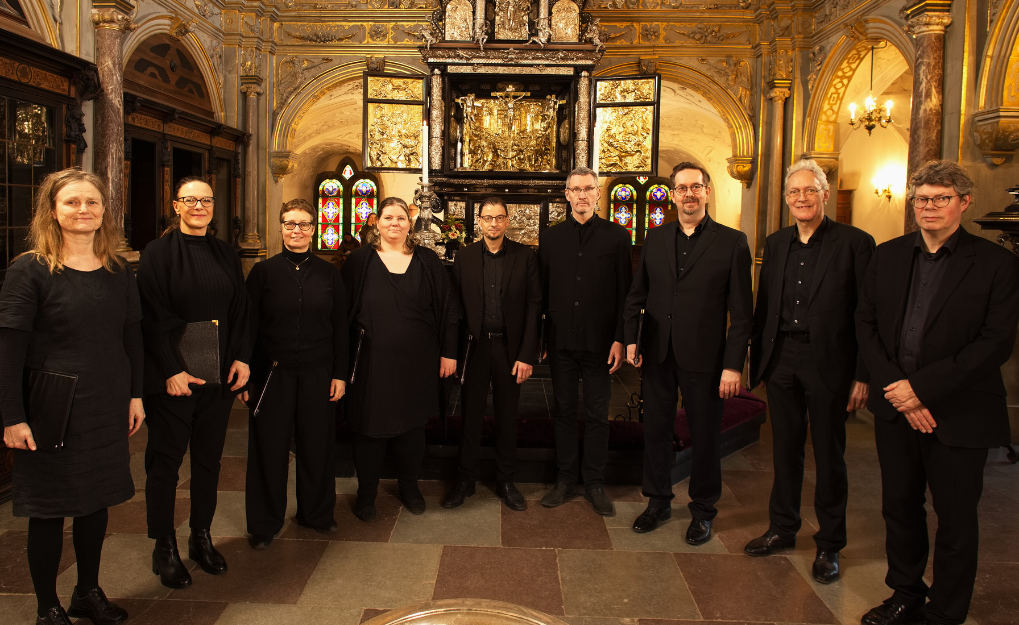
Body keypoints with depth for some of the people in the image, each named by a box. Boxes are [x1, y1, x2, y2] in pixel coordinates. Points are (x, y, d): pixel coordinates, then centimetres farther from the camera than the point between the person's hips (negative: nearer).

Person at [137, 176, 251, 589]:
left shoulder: (226, 255, 9)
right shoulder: (158, 253, -5)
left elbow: (240, 311, 8)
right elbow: (153, 316, -10)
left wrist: (241, 358, -3)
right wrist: (171, 370, -15)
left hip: (219, 373, 4)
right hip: (171, 376, -4)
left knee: (209, 459, 12)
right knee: (166, 460, 6)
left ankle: (202, 537, 25)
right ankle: (164, 547, 18)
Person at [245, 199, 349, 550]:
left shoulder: (328, 273, 4)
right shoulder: (263, 272, -1)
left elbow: (339, 327, 6)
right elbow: (249, 325, -1)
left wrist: (340, 373, 1)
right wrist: (245, 375, -5)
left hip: (317, 373, 2)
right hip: (272, 373, -1)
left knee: (317, 444, 10)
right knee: (269, 448, 8)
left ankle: (316, 512, 32)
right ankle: (265, 523, 25)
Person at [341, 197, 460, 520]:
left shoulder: (427, 261, 3)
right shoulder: (360, 260, 0)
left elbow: (447, 308, 4)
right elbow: (343, 309, 1)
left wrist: (448, 352, 1)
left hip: (417, 360, 2)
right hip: (372, 359, -1)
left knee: (412, 424, 12)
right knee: (371, 425, 6)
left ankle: (409, 485, 32)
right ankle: (366, 492, 24)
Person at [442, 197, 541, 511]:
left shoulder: (525, 256, -1)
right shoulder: (465, 258, 3)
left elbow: (534, 306, -4)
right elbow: (455, 307, 2)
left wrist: (527, 355, -9)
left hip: (510, 348, 0)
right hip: (475, 347, 1)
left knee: (507, 417, 11)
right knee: (470, 415, 9)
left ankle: (505, 481, 26)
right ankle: (465, 479, 25)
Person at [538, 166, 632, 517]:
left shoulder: (616, 236, 0)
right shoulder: (550, 238, 7)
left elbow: (625, 293, -2)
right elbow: (542, 292, 7)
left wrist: (620, 339, -8)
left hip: (600, 342, -2)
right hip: (561, 340, 2)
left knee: (597, 415, 7)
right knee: (564, 411, 11)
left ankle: (595, 484, 20)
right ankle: (566, 480, 24)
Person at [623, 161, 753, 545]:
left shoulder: (732, 242, -4)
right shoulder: (655, 238, 7)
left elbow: (741, 311, -7)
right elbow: (636, 294, 10)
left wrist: (734, 365, -12)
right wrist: (631, 338, -2)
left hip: (703, 358, -3)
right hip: (657, 355, 3)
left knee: (705, 437, 9)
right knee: (656, 430, 13)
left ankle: (703, 509, 29)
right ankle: (658, 501, 32)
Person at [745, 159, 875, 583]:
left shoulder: (855, 243, -7)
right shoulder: (775, 244, 9)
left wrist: (863, 376, -11)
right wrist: (757, 359, 7)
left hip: (828, 364, -4)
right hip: (781, 359, 4)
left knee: (829, 454, 8)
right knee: (785, 448, 15)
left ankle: (829, 545, 24)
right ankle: (783, 529, 31)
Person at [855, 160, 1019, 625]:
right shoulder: (888, 255, 5)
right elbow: (865, 324, 3)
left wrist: (922, 388, -17)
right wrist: (893, 387, -9)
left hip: (957, 416, -4)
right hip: (895, 408, 4)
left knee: (956, 521, 10)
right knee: (900, 509, 17)